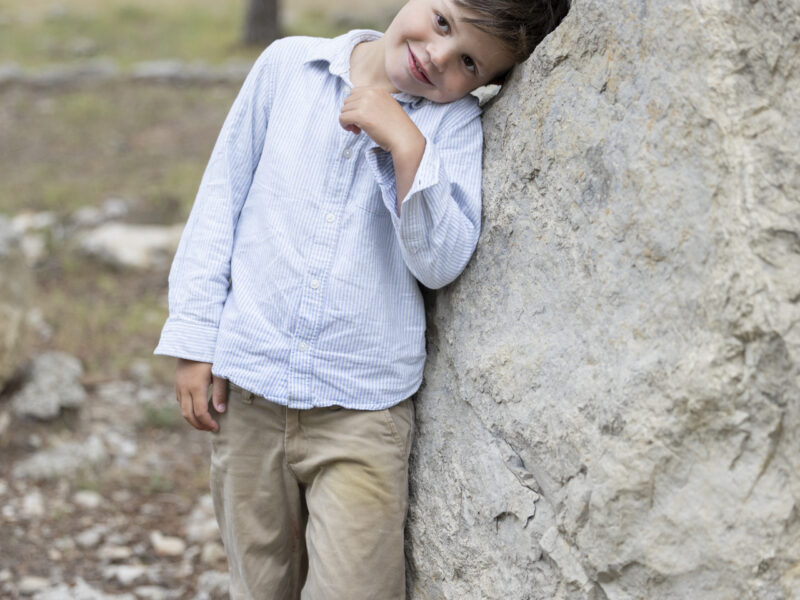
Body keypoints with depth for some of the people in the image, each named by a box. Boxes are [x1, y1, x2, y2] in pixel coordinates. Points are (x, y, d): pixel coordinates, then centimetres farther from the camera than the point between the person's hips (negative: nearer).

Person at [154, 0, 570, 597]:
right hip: (249, 389, 2)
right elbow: (223, 195, 7)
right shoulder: (289, 64, 2)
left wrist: (405, 143, -21)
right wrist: (196, 338, 4)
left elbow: (440, 263, -12)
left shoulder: (455, 123, -2)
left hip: (363, 407, -1)